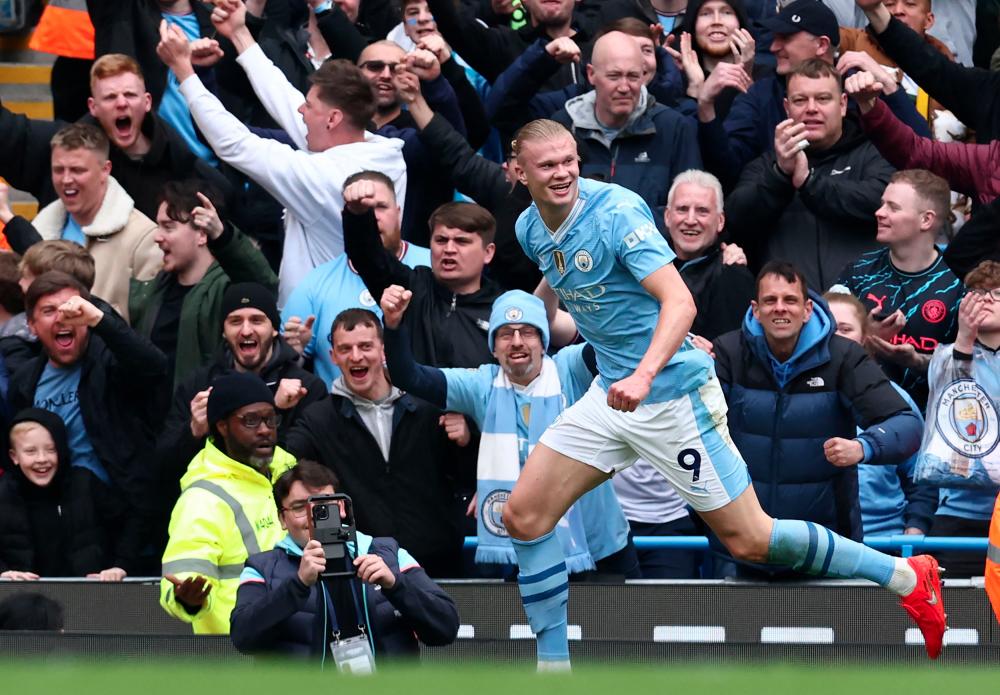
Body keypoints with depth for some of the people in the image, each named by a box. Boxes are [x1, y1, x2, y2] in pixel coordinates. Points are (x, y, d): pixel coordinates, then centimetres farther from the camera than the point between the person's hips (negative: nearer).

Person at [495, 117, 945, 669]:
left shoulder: (615, 211, -21)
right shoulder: (531, 229, 2)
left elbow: (679, 301, -30)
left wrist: (644, 375, -43)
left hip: (671, 392, -7)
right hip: (612, 392, 7)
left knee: (748, 540, -4)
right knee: (524, 516, -2)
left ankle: (908, 578, 9)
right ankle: (553, 664, 9)